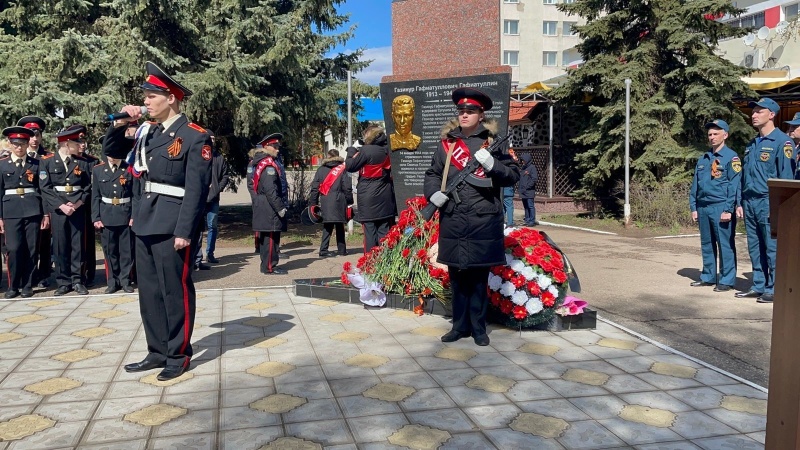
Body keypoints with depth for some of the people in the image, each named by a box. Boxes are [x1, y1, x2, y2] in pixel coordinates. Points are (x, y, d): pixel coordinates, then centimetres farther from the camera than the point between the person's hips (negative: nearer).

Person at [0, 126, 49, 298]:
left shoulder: (36, 164, 8)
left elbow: (43, 189, 7)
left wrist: (46, 213, 2)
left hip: (32, 210, 1)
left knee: (31, 249, 2)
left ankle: (27, 285, 11)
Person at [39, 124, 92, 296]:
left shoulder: (82, 162, 6)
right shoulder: (47, 161, 1)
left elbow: (88, 187, 4)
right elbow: (45, 188, -5)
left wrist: (76, 204, -10)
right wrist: (61, 205, -14)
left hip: (78, 208, 1)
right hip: (57, 209, -1)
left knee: (77, 244, 3)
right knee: (60, 246, 2)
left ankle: (77, 280, 10)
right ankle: (64, 282, 10)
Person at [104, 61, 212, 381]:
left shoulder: (195, 137, -9)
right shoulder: (146, 131, 12)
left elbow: (196, 189, -14)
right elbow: (111, 150, 24)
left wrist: (184, 231, -18)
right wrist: (120, 123, 6)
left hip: (171, 227, -8)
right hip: (145, 224, 8)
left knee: (175, 291, 2)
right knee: (149, 291, 13)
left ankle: (179, 355, 15)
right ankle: (158, 351, 26)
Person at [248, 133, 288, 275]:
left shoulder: (258, 162, 15)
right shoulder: (269, 165, -16)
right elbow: (270, 190, -23)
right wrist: (280, 208, -19)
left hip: (261, 208, 10)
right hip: (270, 208, -10)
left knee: (265, 236, 15)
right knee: (271, 236, -5)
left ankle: (267, 264, 23)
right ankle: (269, 267, 0)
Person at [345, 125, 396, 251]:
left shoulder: (366, 150, -11)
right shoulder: (388, 150, 5)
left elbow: (350, 166, -7)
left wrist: (352, 151, 11)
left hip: (369, 199, -5)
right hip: (385, 198, 5)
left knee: (370, 231, -1)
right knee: (385, 231, 5)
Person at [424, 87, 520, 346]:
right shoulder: (447, 142, 10)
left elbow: (514, 175, 0)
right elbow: (432, 174, 17)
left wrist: (492, 164, -17)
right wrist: (433, 192, -3)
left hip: (483, 220, -2)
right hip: (452, 220, 3)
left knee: (479, 277, 7)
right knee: (456, 276, 11)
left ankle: (478, 328, 20)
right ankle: (460, 326, 25)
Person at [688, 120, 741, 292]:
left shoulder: (731, 157, -4)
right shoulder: (703, 159, 15)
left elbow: (734, 186, -10)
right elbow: (695, 185, 17)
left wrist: (728, 210, -15)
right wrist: (693, 208, 12)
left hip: (720, 207, -7)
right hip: (703, 208, 7)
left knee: (725, 245, -2)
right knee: (707, 244, 13)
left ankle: (727, 280, 4)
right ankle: (708, 276, 23)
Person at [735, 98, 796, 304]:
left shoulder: (782, 142, -7)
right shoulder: (752, 144, 17)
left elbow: (786, 176, -12)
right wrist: (741, 203, 16)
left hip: (768, 202, -8)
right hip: (750, 202, 8)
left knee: (772, 248, -2)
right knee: (755, 248, 11)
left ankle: (774, 289, 4)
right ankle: (758, 286, 19)